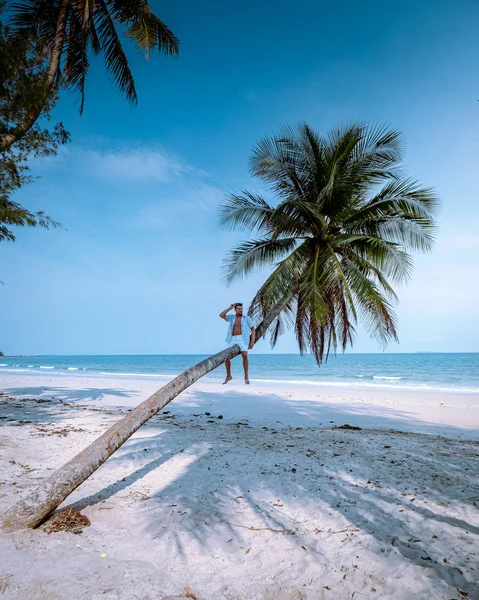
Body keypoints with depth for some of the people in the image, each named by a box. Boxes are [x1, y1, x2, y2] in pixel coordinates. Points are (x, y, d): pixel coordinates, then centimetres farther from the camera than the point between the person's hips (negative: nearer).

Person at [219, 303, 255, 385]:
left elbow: (253, 330, 7)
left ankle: (246, 376, -13)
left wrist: (252, 341, -5)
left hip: (243, 339, -3)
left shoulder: (247, 318, 9)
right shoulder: (232, 317, 17)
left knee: (244, 355, -27)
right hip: (233, 340, 3)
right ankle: (228, 376, 9)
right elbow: (221, 315, 3)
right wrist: (230, 308, 3)